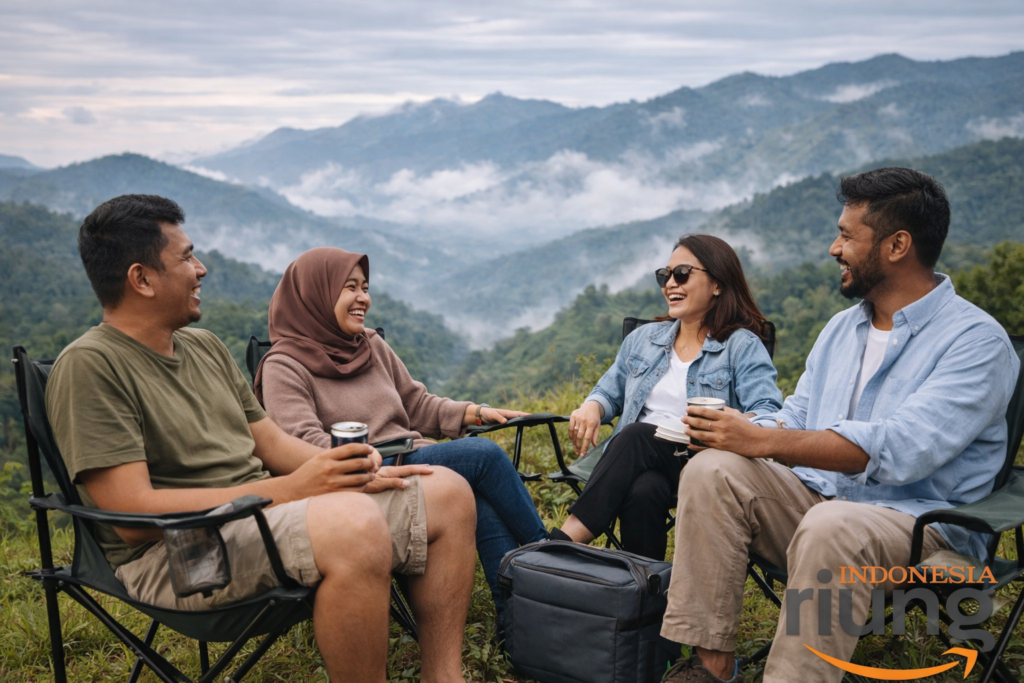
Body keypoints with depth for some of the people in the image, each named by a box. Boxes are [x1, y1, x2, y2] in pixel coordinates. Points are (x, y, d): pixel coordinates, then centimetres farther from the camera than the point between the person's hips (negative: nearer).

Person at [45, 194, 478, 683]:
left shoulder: (205, 347, 17)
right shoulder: (89, 366, -10)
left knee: (447, 493, 0)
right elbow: (133, 515, -18)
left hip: (261, 517, 9)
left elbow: (272, 444, 19)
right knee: (354, 523, -36)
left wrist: (349, 470, -3)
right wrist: (289, 488, -21)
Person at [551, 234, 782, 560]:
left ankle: (568, 537, -36)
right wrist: (591, 407, -2)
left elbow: (768, 413, -9)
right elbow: (610, 391, 24)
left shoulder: (742, 346, 4)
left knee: (636, 435, -33)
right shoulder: (642, 338, 22)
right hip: (638, 461, 4)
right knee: (644, 491, -34)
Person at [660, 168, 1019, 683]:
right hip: (816, 499, 7)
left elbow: (899, 450, -23)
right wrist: (735, 429, -6)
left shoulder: (977, 340, -10)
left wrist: (762, 441, -24)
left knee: (832, 528, -39)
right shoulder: (842, 328, 15)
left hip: (919, 521, -6)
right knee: (711, 472, -18)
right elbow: (795, 419, 18)